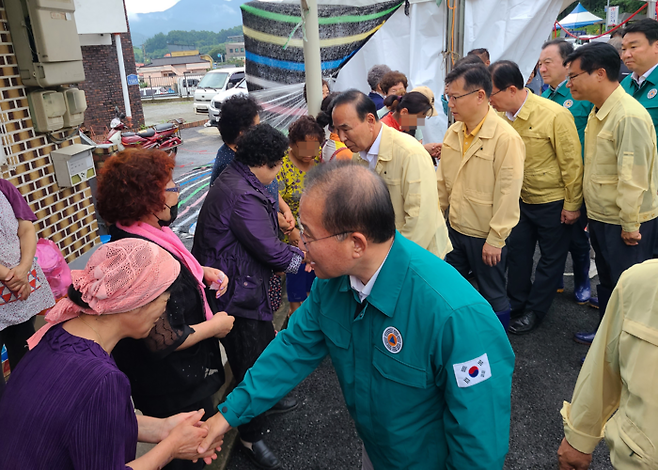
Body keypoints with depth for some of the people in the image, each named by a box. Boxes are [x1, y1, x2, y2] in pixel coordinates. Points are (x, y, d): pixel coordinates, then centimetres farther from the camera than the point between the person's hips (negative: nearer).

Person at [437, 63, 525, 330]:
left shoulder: (505, 138, -18)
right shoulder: (454, 132, 4)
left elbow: (508, 192, -18)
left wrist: (495, 239, -17)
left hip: (486, 237, -6)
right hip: (455, 229, 7)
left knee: (493, 296, 11)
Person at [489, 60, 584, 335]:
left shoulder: (555, 115, -22)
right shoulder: (503, 116, -7)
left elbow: (572, 162, -15)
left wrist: (572, 205, -12)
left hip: (553, 202, -5)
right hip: (522, 199, 5)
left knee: (551, 258, 10)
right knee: (518, 253, 14)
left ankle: (534, 311, 25)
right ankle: (515, 304, 31)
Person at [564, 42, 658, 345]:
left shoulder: (629, 116, -22)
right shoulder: (598, 110, 7)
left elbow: (633, 177, -23)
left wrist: (630, 224, -19)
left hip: (625, 224, -9)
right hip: (601, 217, 9)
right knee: (607, 282, 22)